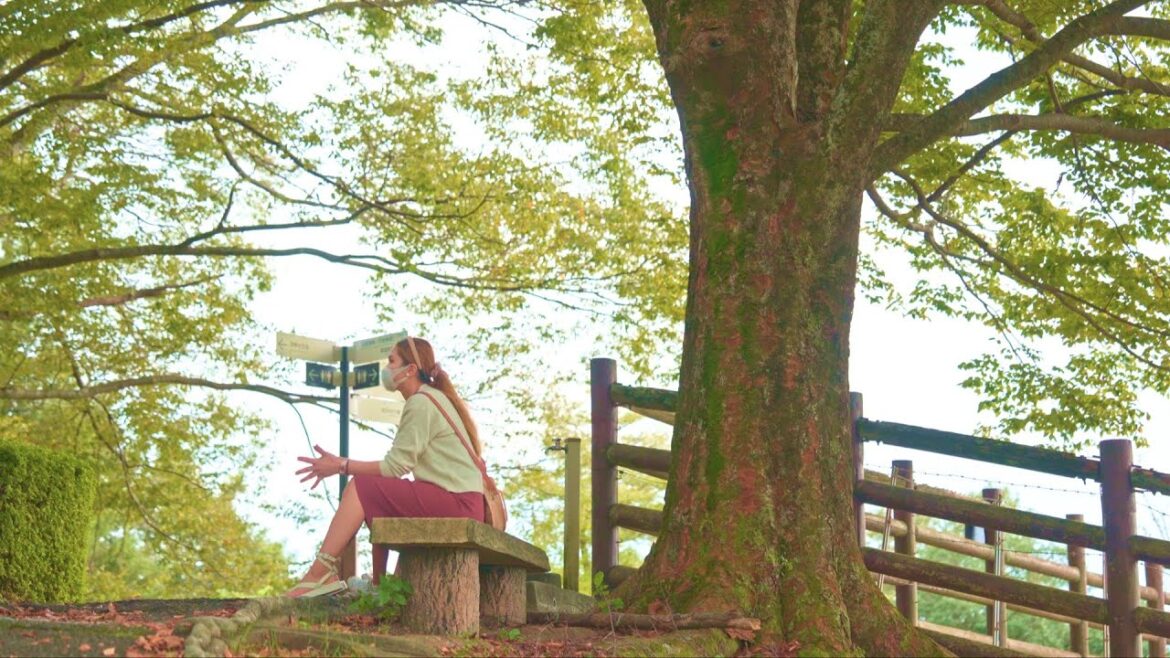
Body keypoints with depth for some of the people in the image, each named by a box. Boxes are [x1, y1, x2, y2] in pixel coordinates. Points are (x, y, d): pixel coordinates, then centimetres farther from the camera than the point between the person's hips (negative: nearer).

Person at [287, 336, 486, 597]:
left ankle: (320, 572, -19)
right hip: (462, 501, 10)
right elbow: (399, 464, 16)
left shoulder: (421, 402, -8)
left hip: (456, 503, -10)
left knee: (361, 487, -12)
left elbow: (395, 466, -13)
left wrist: (341, 466, -9)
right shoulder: (435, 399, 23)